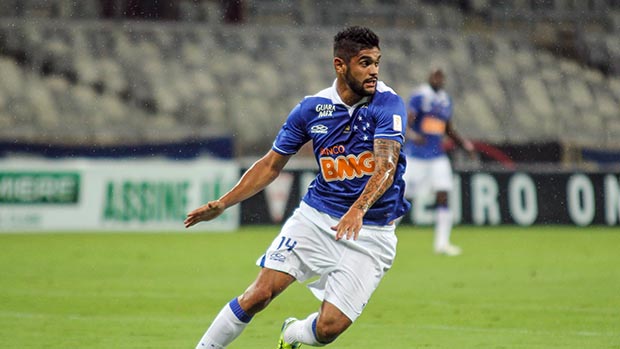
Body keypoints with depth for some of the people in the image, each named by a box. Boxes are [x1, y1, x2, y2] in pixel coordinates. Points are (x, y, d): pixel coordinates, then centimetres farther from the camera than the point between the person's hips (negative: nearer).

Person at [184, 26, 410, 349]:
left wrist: (358, 209, -44)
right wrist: (220, 205, 5)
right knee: (259, 295, -11)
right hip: (316, 216, 2)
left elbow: (386, 166, -26)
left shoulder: (388, 104, -12)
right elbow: (272, 164, 10)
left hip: (370, 231, -2)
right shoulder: (312, 108, -1)